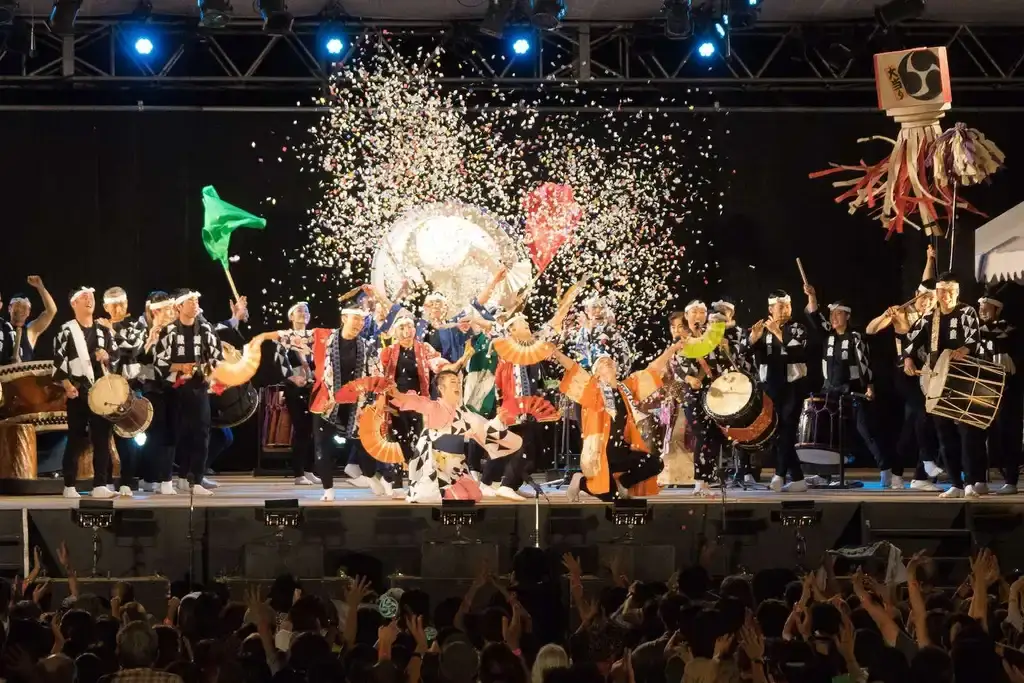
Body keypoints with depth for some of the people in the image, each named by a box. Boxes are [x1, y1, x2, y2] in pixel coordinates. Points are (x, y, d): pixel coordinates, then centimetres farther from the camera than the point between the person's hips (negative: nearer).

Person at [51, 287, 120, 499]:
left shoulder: (104, 331, 14)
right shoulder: (67, 331, 0)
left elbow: (117, 357, 19)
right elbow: (58, 361, -6)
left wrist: (108, 357, -3)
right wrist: (67, 385, -15)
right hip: (78, 392, -4)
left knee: (102, 438, 1)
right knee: (76, 439, -3)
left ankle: (100, 485, 4)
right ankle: (69, 486, 2)